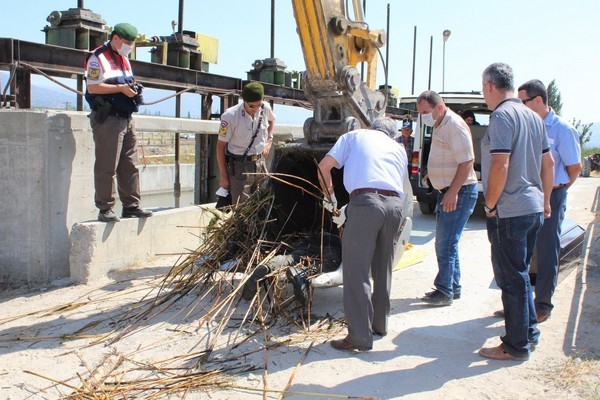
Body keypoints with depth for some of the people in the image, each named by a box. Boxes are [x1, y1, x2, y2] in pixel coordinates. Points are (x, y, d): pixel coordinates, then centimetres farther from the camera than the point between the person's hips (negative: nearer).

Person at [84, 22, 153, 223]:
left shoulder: (124, 60, 21)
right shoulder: (97, 58, -6)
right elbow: (93, 87, -13)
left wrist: (133, 88, 6)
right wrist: (121, 88, -17)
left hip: (127, 119, 9)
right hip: (107, 119, -8)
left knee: (129, 166, 9)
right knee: (107, 167, -6)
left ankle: (131, 206, 15)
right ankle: (105, 209, 0)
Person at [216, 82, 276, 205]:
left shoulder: (265, 108, -4)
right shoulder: (230, 116, -18)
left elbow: (271, 120, 24)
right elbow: (221, 146, -10)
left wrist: (269, 140, 7)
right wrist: (224, 177, -8)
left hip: (260, 163, 5)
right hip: (239, 166, -5)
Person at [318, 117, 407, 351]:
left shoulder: (354, 136, 20)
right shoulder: (399, 149, 29)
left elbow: (324, 167, 9)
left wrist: (330, 197, 23)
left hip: (365, 202, -5)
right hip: (395, 204, 5)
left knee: (357, 271, -2)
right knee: (382, 269, 19)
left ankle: (360, 337, -1)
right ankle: (379, 325, 31)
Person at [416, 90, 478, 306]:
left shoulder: (454, 125, -17)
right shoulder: (440, 126, 14)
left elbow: (467, 161, -22)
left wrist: (453, 192, -25)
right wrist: (432, 173, 11)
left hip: (459, 193, -10)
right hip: (448, 192, 10)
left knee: (446, 245, -7)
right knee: (447, 243, 15)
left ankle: (444, 292, 2)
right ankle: (454, 288, 25)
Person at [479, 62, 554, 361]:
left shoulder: (502, 115, -14)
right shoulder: (532, 116, 14)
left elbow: (500, 165, -23)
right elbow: (548, 162, 18)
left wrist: (490, 205, -13)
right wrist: (545, 201, 24)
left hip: (509, 212, -9)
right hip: (533, 209, 9)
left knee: (511, 278, 0)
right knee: (519, 274, 20)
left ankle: (516, 346, 10)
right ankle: (529, 333, 30)